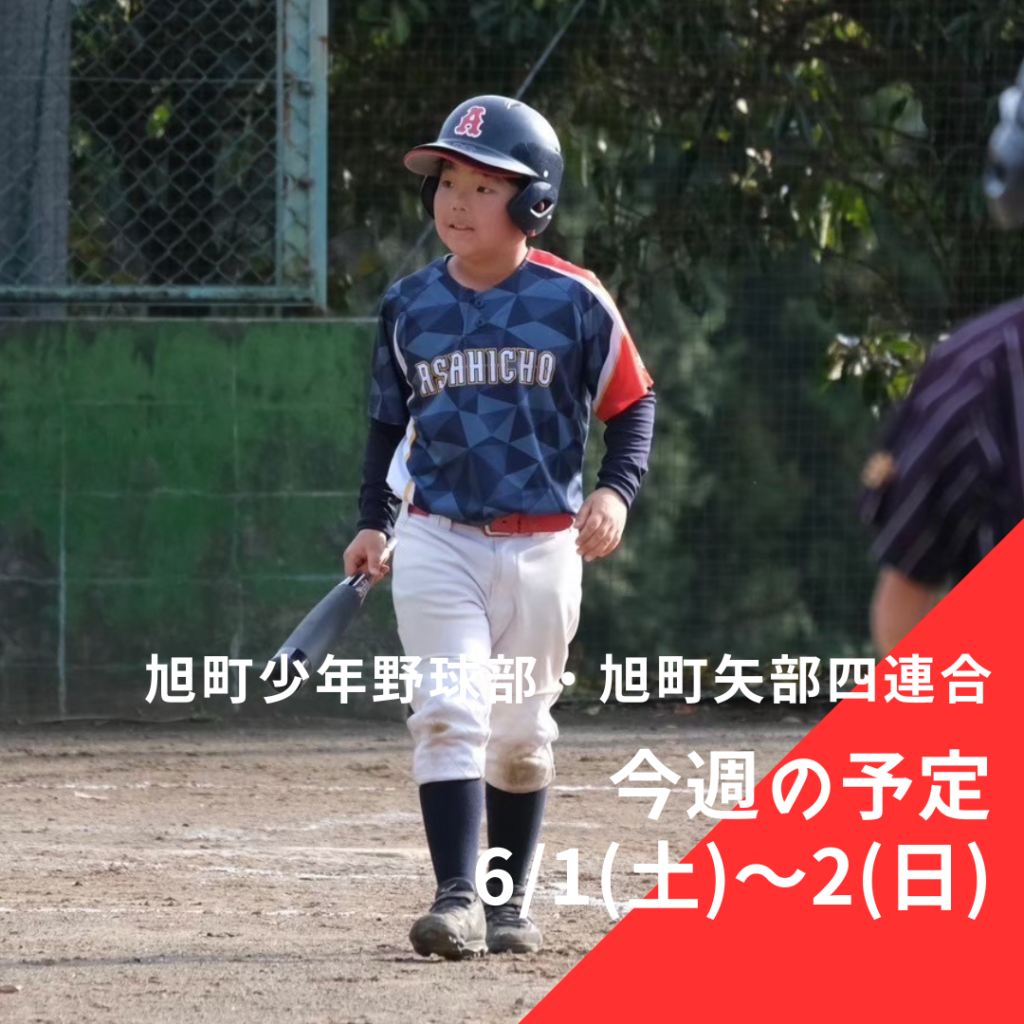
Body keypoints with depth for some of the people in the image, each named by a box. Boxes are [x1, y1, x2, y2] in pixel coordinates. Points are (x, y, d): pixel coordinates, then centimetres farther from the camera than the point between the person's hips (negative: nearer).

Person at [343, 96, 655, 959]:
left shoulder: (574, 302, -5)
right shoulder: (410, 305, 3)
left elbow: (633, 403, 3)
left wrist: (617, 489, -13)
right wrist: (375, 522, 5)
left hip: (543, 547, -1)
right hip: (437, 540, 1)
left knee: (522, 733, 10)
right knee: (449, 715, -13)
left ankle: (509, 901, 23)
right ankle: (457, 896, -18)